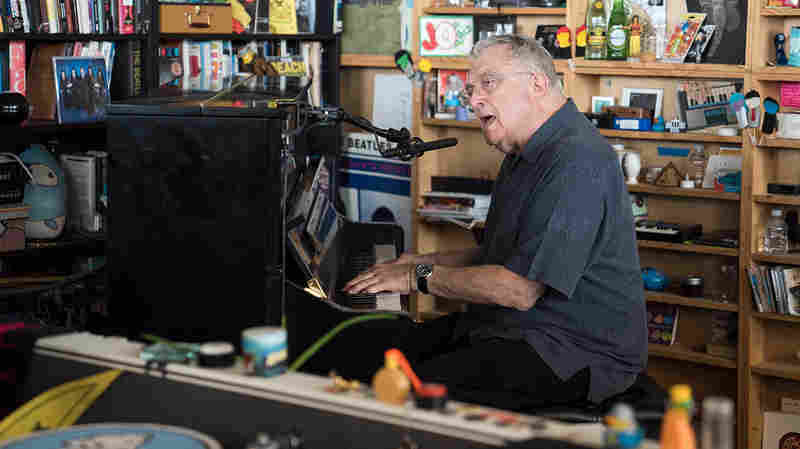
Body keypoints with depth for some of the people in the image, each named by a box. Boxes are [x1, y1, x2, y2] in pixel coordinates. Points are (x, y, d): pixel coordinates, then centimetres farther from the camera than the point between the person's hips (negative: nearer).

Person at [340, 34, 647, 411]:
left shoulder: (577, 159, -22)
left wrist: (420, 276, -13)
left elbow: (519, 288, -26)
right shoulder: (526, 153, 15)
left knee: (422, 388, -24)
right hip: (519, 327, 10)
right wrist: (425, 261, 9)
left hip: (580, 350, -10)